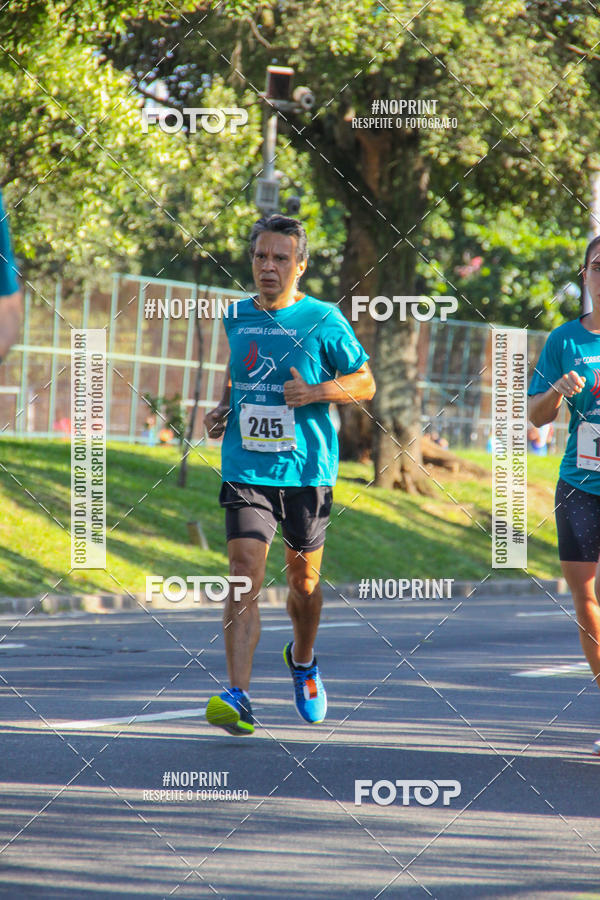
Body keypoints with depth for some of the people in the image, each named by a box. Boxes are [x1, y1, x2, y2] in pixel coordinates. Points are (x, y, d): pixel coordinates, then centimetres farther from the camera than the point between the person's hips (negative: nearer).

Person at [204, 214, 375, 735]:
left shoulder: (322, 320, -4)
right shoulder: (237, 318, 8)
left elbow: (365, 383, 2)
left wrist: (317, 391, -15)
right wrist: (222, 411, 8)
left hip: (306, 472, -1)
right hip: (246, 471, 2)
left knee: (304, 580, 12)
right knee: (244, 575, -14)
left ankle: (303, 660, 44)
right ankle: (238, 698, -22)